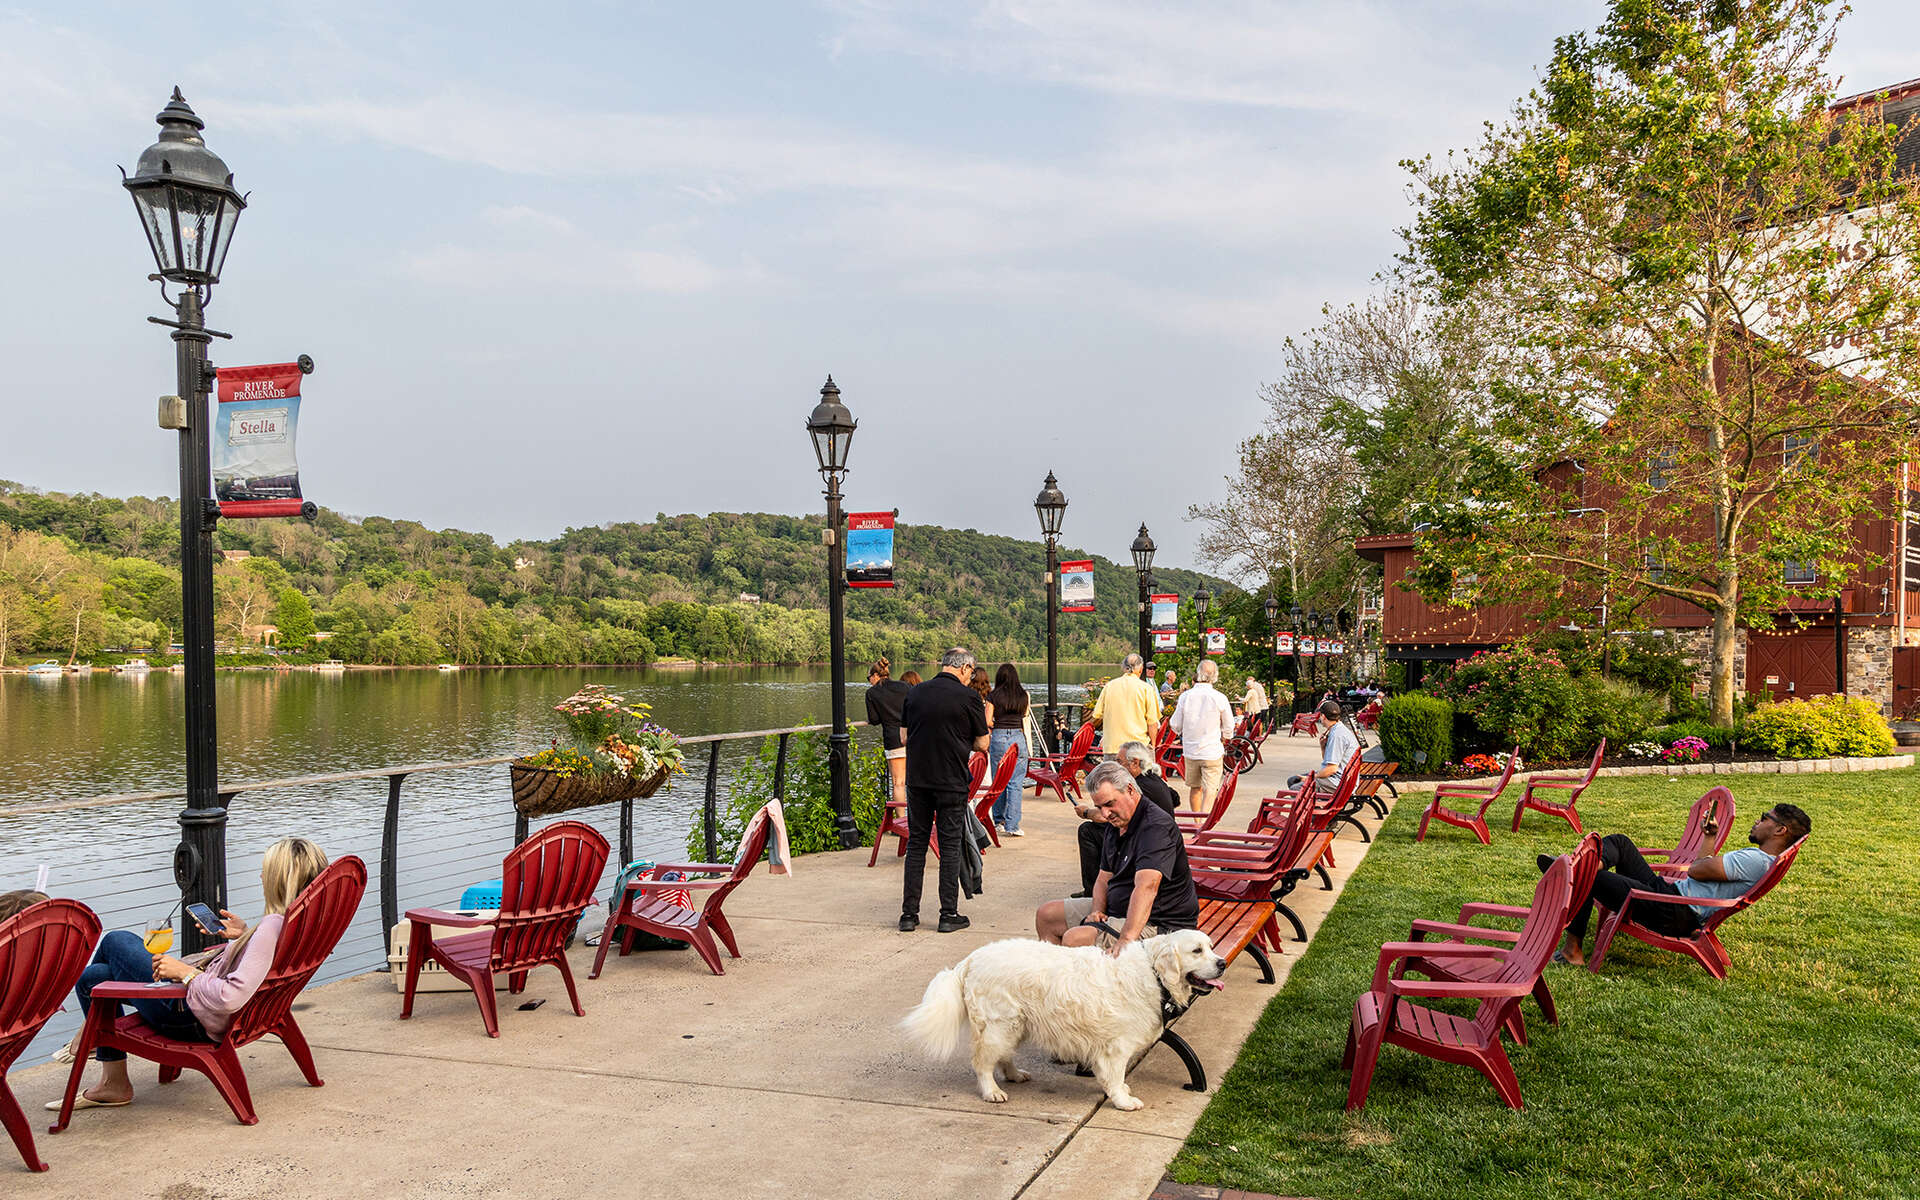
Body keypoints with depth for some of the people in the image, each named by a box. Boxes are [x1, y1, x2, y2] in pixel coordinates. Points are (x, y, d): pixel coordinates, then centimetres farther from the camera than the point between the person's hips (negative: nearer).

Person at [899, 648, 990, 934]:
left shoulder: (915, 693, 5)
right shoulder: (968, 697, -8)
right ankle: (949, 915, 7)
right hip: (952, 782, -3)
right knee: (950, 846, 5)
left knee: (916, 844, 10)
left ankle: (909, 914, 10)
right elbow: (981, 744, -2)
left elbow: (904, 736, 11)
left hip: (917, 779, 4)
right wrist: (984, 724, 19)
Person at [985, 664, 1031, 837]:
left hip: (998, 738, 0)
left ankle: (999, 821, 22)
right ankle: (1012, 825, -5)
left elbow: (987, 721, -2)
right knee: (1016, 783, 0)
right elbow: (1025, 719, 10)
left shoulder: (993, 696, -3)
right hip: (1018, 737, 0)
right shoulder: (1024, 696, 3)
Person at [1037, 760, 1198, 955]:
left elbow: (1146, 887, -37)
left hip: (1158, 923, -10)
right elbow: (1104, 878, 17)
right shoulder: (1117, 824, 9)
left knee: (1074, 939, -27)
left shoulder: (1156, 826, -23)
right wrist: (1097, 910, -6)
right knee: (1045, 915, 12)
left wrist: (1126, 940, -48)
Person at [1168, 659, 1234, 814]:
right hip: (1212, 751, -3)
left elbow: (1176, 726, 2)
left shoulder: (1185, 696, -5)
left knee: (1194, 788, 17)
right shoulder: (1219, 698, -11)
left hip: (1190, 749, 3)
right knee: (1209, 790, -1)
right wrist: (1222, 739, 20)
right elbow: (1228, 728, -1)